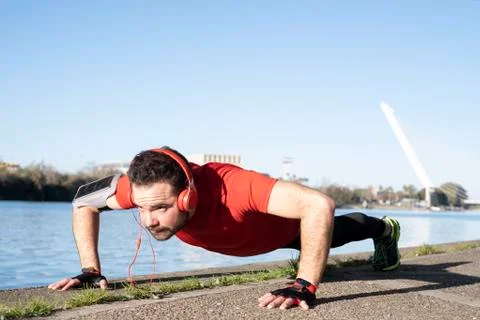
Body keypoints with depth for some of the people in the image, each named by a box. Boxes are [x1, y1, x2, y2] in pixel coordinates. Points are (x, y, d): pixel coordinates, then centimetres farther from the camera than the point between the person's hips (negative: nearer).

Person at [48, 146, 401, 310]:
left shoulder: (232, 188, -55)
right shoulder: (144, 188, -40)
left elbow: (319, 204, -61)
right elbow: (83, 201, -21)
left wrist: (305, 287, -62)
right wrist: (90, 270, -29)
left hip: (284, 222, -5)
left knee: (333, 232, 29)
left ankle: (384, 229, 63)